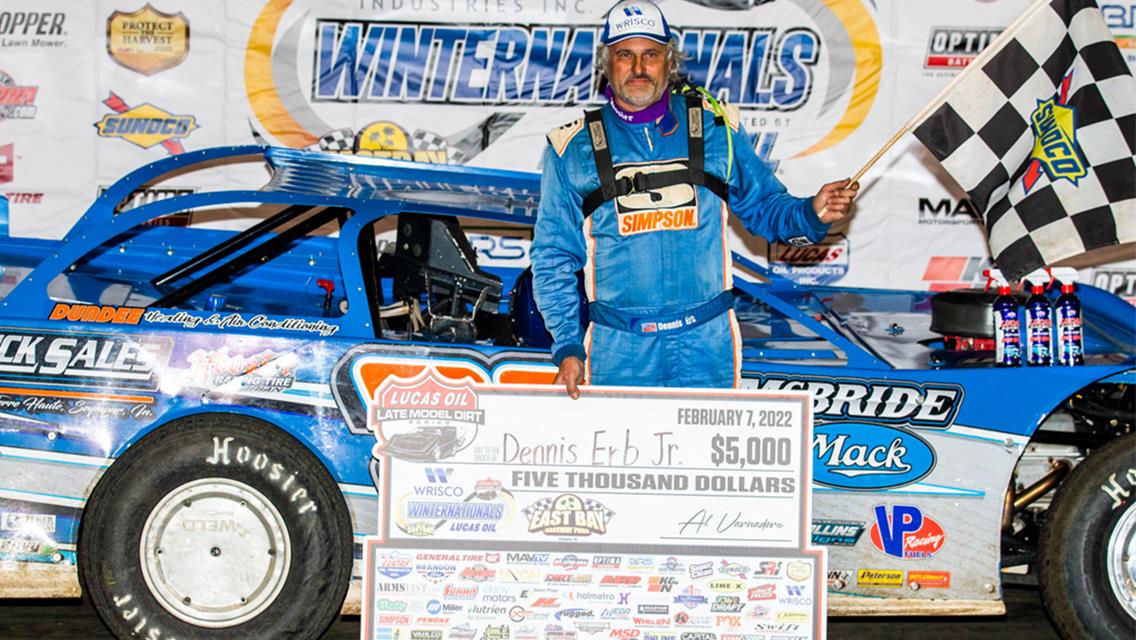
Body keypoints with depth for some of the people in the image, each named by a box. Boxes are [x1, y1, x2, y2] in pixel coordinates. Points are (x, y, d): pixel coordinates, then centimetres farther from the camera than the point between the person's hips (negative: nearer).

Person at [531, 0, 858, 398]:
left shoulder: (714, 127, 5)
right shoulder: (573, 148, 3)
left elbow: (764, 206, 13)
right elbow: (554, 258, 5)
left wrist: (812, 214, -9)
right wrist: (567, 347, -2)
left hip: (705, 343, 1)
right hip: (618, 350, 0)